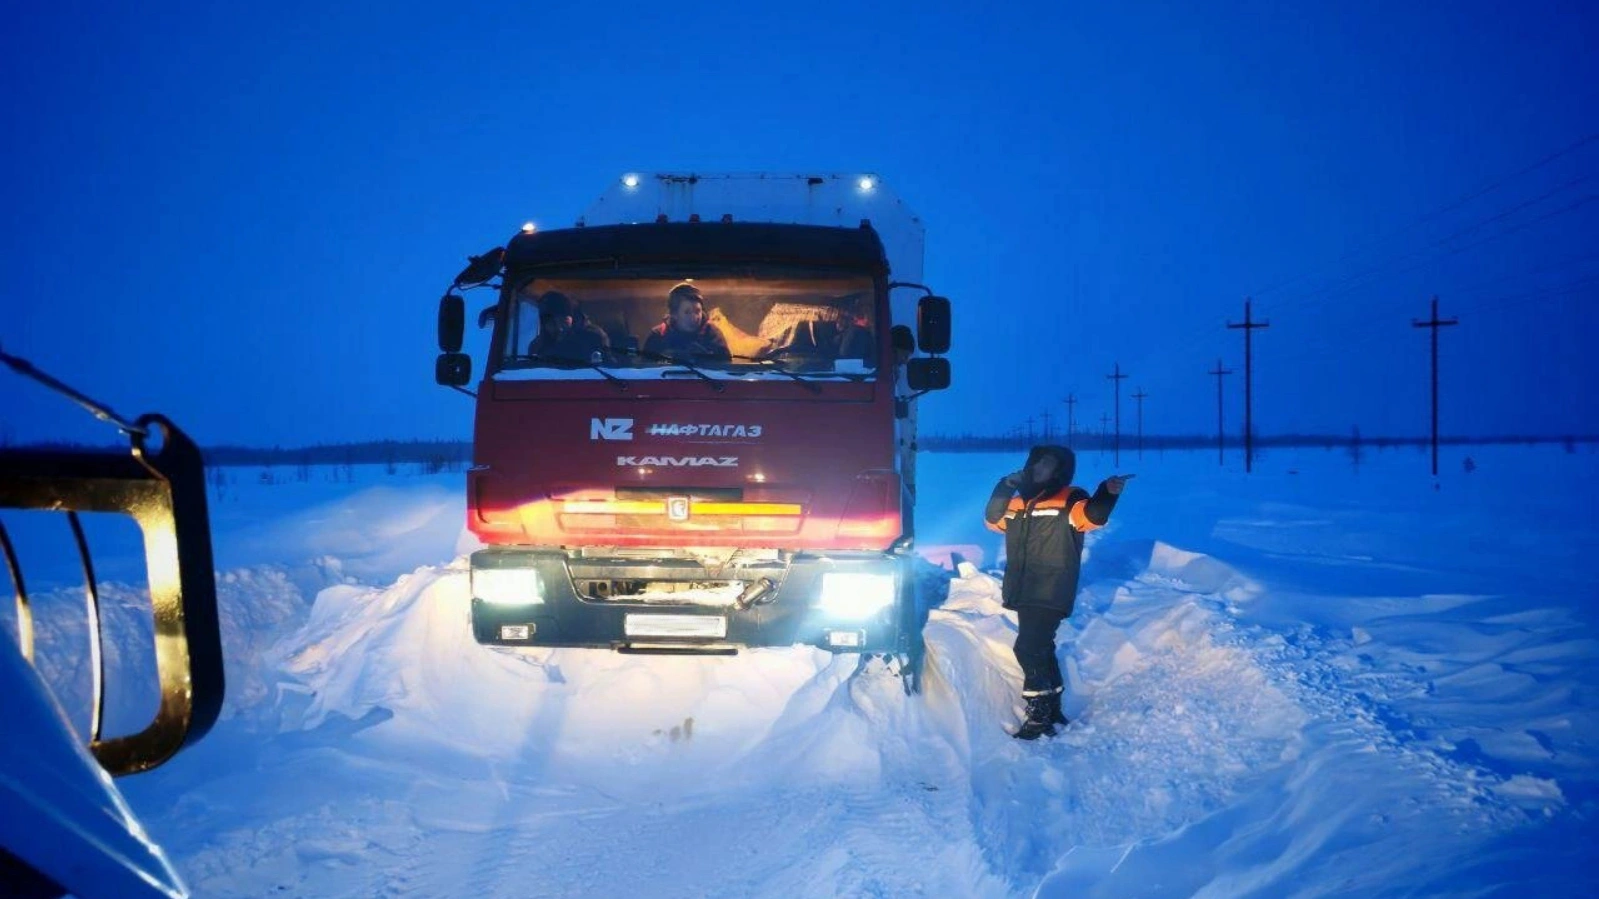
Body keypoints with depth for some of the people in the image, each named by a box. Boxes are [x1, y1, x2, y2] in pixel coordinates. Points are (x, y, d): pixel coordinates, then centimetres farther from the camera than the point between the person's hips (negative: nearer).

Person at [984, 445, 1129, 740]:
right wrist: (1006, 488, 8)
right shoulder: (1020, 503, 13)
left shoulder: (1068, 500, -8)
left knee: (1029, 649, -15)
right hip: (1025, 594, 8)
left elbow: (1092, 515, -26)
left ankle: (1039, 718, -11)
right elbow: (993, 519, 23)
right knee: (1040, 650, 17)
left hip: (1050, 595, -8)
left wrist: (1108, 493, -46)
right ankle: (1052, 709, 30)